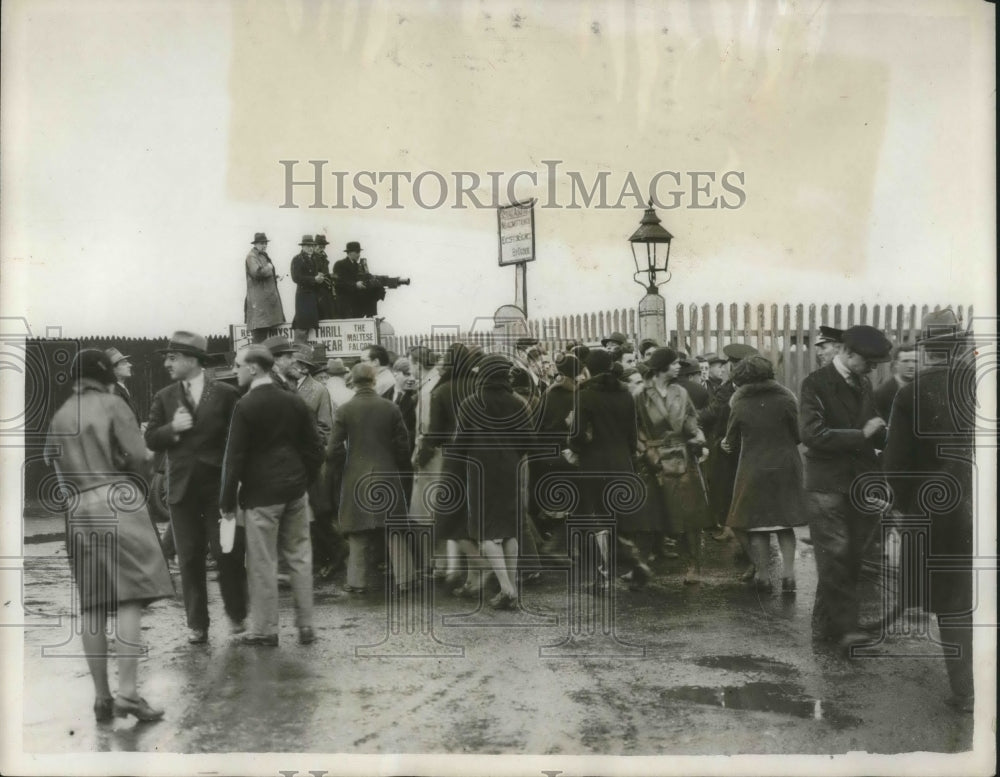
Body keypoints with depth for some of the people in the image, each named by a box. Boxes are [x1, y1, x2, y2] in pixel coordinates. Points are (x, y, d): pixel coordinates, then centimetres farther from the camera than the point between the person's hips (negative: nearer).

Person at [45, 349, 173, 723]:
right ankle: (127, 691, -14)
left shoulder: (58, 417, 13)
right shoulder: (111, 404, 0)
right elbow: (137, 458, -6)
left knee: (92, 606, 8)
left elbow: (52, 465, 10)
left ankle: (101, 696, 9)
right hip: (115, 502, -5)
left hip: (77, 512, 5)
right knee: (129, 598, -5)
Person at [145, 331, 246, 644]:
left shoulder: (225, 394, -3)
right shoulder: (164, 397, 8)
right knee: (189, 559, 7)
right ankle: (197, 624, 16)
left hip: (219, 486, -3)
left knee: (227, 554, 1)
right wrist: (172, 428, -14)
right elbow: (151, 440, 5)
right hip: (182, 487, 3)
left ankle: (237, 616, 18)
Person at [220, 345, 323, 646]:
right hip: (295, 489, 6)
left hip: (261, 494, -6)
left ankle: (264, 630, 10)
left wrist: (228, 501, -5)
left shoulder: (245, 406, -11)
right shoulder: (294, 402, 6)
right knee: (299, 557, 11)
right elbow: (314, 448, 8)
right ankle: (305, 626, 16)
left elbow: (235, 456, -11)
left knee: (263, 564, 3)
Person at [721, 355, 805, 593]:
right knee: (784, 524, 12)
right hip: (785, 468, 2)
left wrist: (726, 443, 24)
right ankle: (788, 573, 2)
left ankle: (762, 575, 11)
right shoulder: (786, 399, -5)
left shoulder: (740, 406, -8)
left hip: (754, 470, -2)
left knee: (757, 525, 8)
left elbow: (732, 442, 1)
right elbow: (798, 435, 1)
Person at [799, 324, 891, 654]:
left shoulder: (863, 385, 15)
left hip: (861, 483, 7)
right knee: (836, 556, -10)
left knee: (850, 558, 8)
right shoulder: (816, 384, -7)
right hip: (827, 484, -7)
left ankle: (825, 624, 18)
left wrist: (883, 435, 2)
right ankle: (844, 627, -10)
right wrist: (861, 435, -16)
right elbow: (811, 434, -18)